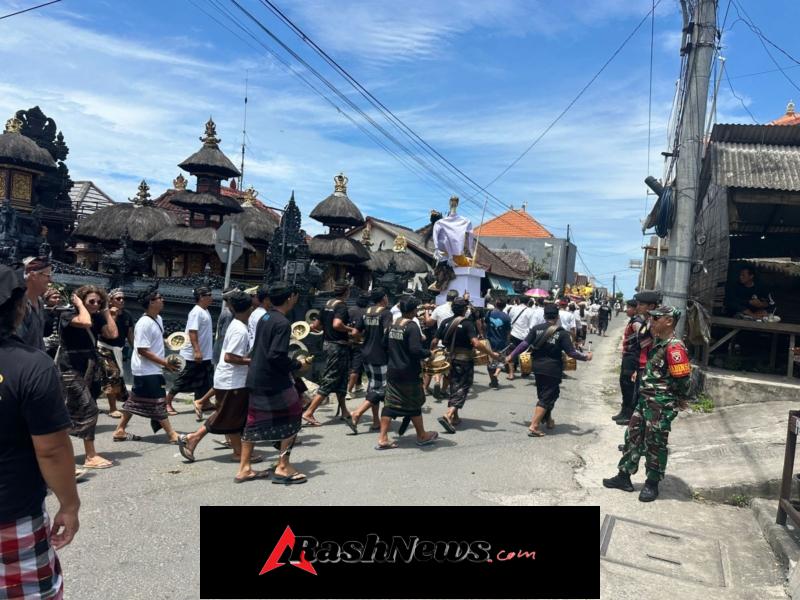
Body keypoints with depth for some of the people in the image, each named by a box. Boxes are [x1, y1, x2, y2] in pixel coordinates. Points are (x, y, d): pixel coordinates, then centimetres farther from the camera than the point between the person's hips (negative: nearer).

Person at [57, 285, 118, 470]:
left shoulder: (97, 318, 9)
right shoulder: (67, 315, -10)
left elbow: (113, 333, -6)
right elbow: (85, 323, -32)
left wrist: (106, 310, -2)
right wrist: (80, 305, -15)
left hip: (90, 368, 7)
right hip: (71, 370, -7)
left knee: (73, 411, 12)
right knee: (88, 409, -12)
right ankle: (91, 457, -8)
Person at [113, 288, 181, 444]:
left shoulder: (158, 319, 7)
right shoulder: (144, 323, -22)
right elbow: (143, 350, -23)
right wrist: (165, 363, -22)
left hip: (153, 369, 9)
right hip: (147, 370, -9)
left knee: (136, 400, 16)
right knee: (158, 401, -2)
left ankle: (120, 431, 26)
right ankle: (172, 434, 5)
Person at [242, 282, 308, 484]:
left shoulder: (264, 318, 11)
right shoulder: (282, 323, -17)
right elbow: (276, 355, -25)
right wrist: (297, 364, -11)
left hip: (256, 379, 9)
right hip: (274, 382, -9)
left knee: (254, 422, 14)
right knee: (291, 419, 4)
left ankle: (244, 469, 20)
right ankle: (283, 468, 7)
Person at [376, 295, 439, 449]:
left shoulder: (392, 326, 6)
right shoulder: (412, 327, -18)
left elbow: (386, 346, 15)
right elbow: (416, 350, -24)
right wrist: (428, 352, -7)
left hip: (392, 371, 6)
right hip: (409, 373, -6)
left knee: (390, 404, 8)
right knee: (414, 404, 9)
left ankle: (382, 439, 6)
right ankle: (422, 436, 26)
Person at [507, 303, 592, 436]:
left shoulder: (536, 329, -2)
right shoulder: (562, 333, -10)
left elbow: (525, 344, -6)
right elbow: (571, 352, -10)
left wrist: (511, 356, 3)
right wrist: (585, 357, 6)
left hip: (538, 367, 4)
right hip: (553, 369, -4)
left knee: (543, 394, 22)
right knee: (546, 398, 1)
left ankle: (548, 420, 38)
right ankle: (534, 427, -6)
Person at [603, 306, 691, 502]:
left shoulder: (674, 347, -21)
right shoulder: (658, 342, 10)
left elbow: (684, 379, -22)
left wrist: (677, 399, -7)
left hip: (661, 405, -9)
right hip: (645, 400, 10)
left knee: (655, 444, 4)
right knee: (633, 436, 14)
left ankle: (652, 484, 20)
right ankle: (624, 476, 25)